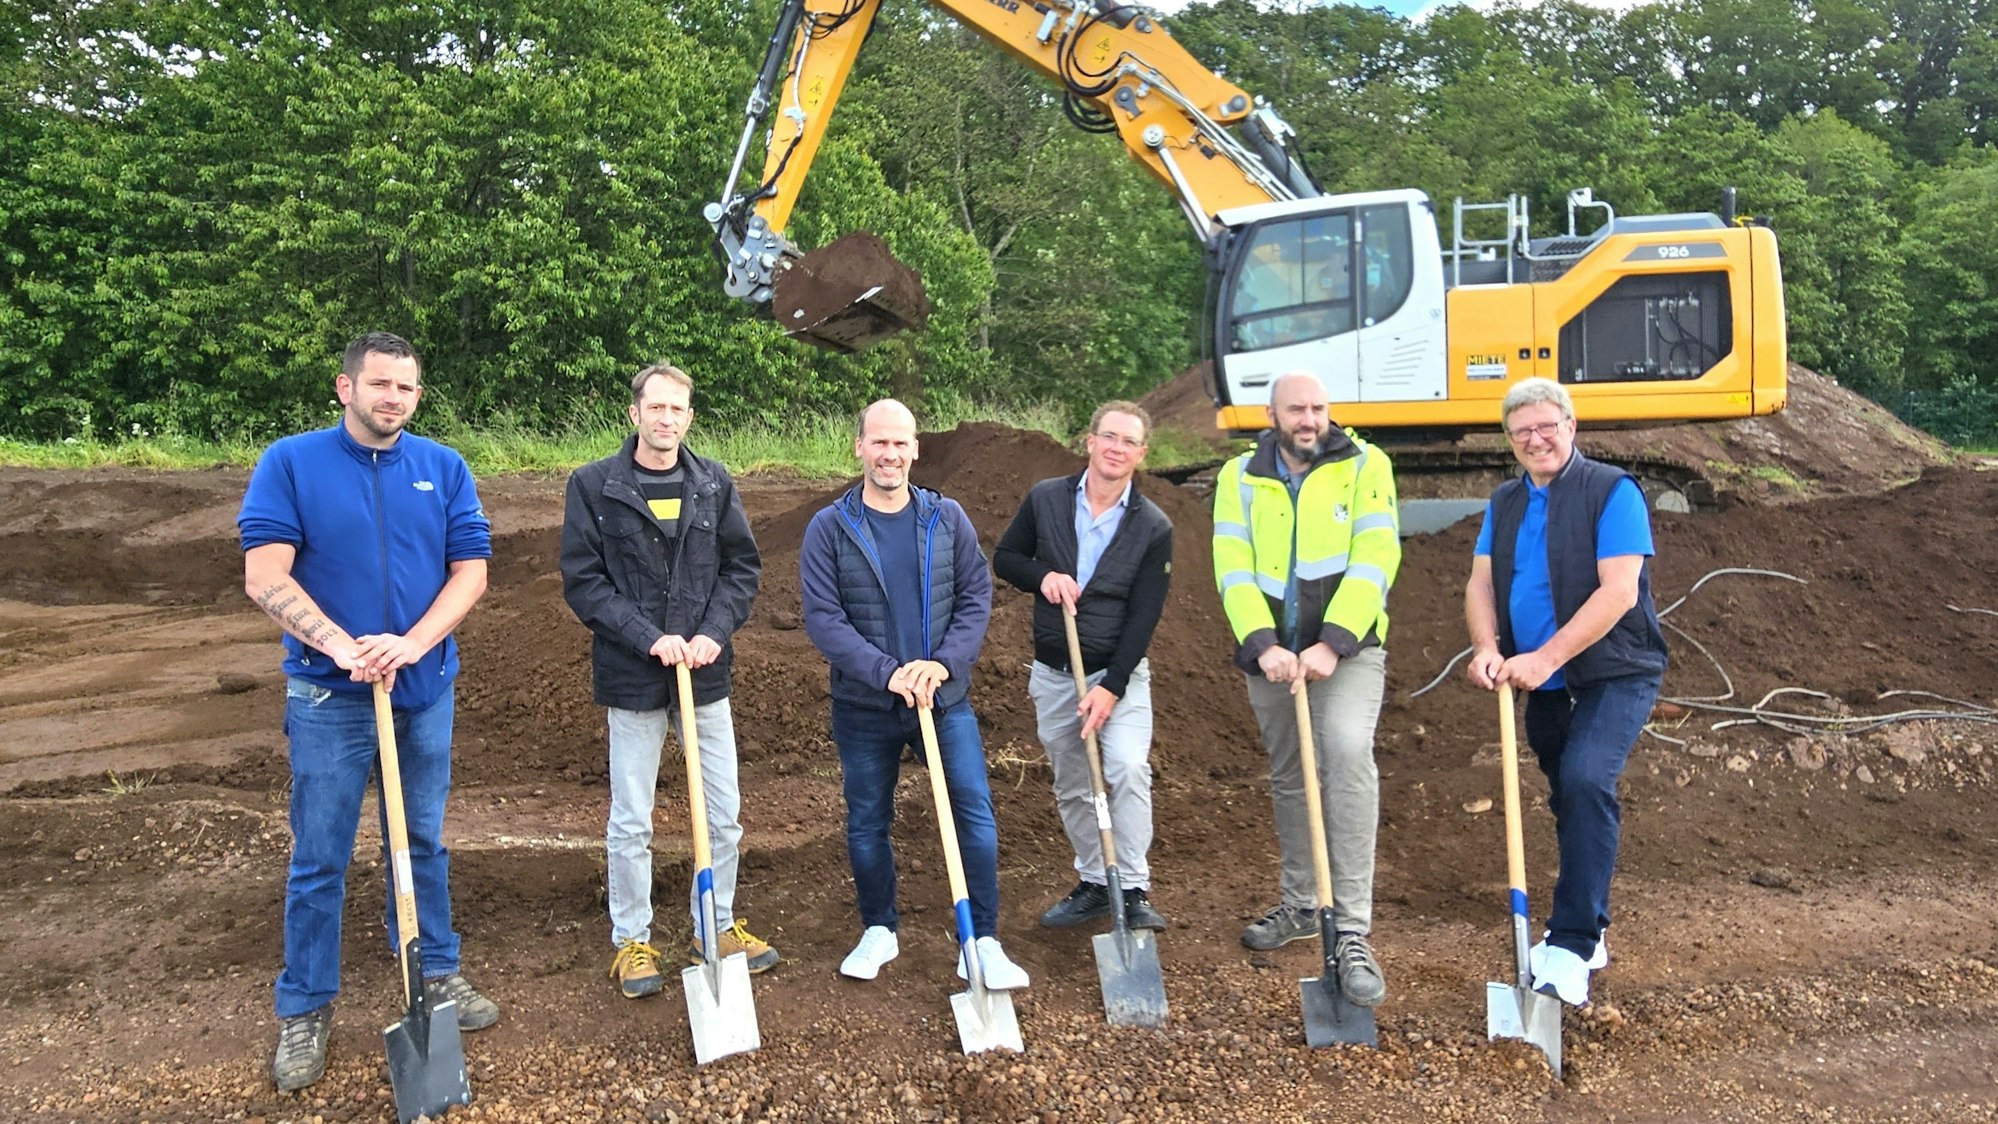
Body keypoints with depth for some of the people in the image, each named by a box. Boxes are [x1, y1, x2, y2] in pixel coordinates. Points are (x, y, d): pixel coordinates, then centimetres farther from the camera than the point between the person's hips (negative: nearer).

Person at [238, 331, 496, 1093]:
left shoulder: (445, 469, 2)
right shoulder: (291, 463, -5)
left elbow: (470, 571, -3)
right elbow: (264, 577, -12)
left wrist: (411, 644, -18)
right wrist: (341, 647, -24)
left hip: (425, 690, 3)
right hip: (328, 696, -2)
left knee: (423, 842, 15)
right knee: (319, 858, 5)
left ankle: (435, 972, 31)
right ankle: (305, 1009, 20)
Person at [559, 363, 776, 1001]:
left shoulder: (714, 483, 3)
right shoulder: (593, 486, -6)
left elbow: (743, 566, 6)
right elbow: (582, 582, -8)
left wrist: (715, 632, -9)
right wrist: (648, 637, -17)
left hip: (706, 673, 3)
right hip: (632, 677, -3)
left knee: (724, 813, 11)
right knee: (630, 822, 8)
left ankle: (716, 929, 30)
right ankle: (631, 940, 26)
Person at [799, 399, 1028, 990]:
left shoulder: (948, 518, 1)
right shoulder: (829, 527, -5)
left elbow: (976, 596, 1)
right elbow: (822, 617, -10)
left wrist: (944, 662, -15)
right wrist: (887, 672, -20)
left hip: (945, 699, 1)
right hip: (864, 707, -1)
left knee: (976, 817, -2)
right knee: (867, 825, 12)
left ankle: (983, 942, 11)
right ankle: (879, 931, 32)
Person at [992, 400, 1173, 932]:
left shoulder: (1153, 527, -8)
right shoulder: (1045, 499, -2)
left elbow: (1143, 617, -10)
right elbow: (1004, 556, 9)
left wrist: (1112, 687, -18)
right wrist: (1043, 577, -13)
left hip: (1119, 672, -3)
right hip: (1052, 673, 3)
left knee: (1128, 769, -22)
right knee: (1071, 788, 11)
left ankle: (1133, 890, -11)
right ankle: (1094, 883, 27)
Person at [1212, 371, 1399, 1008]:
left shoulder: (1365, 465, -1)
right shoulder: (1239, 478, 6)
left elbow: (1376, 559, -10)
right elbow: (1233, 568, -5)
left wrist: (1332, 644, -20)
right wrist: (1264, 645, -19)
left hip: (1347, 649, -3)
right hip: (1270, 652, 4)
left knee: (1347, 752, -24)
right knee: (1287, 777, 14)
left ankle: (1352, 931, -21)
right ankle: (1300, 906, 32)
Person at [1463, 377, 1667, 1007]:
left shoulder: (1612, 492, -10)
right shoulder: (1504, 503, 10)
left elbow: (1619, 591, -20)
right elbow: (1481, 583, 4)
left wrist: (1546, 657, -25)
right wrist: (1487, 647, -16)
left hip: (1615, 673, -6)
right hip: (1547, 685, 7)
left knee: (1585, 780, -24)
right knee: (1571, 801, 15)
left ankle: (1573, 945, -19)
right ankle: (1588, 933, 32)